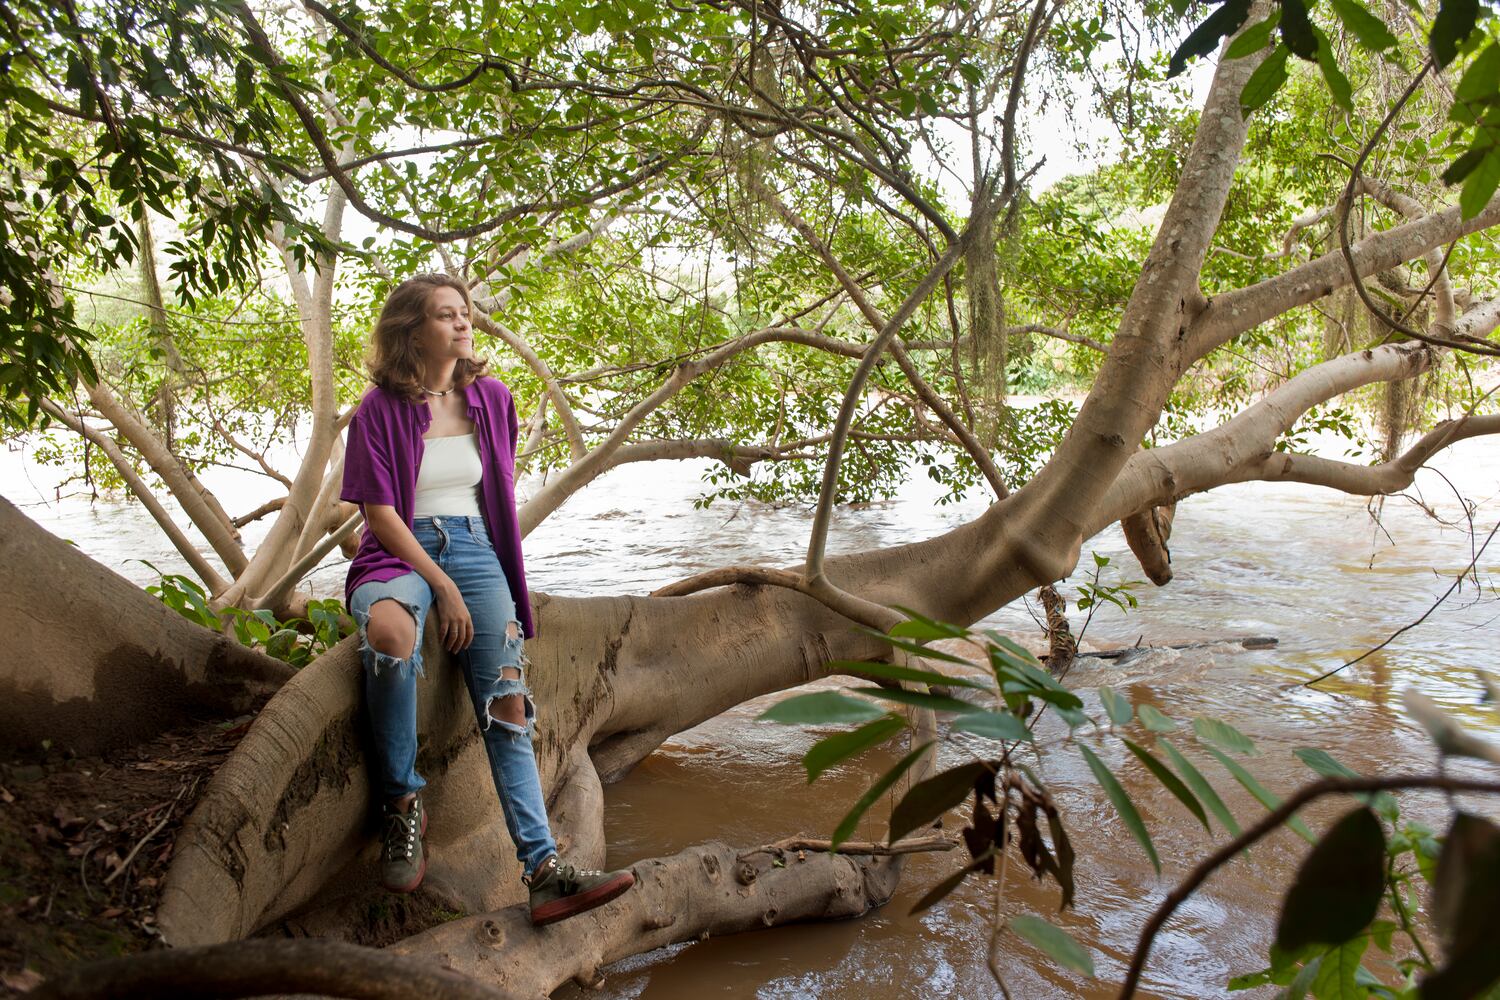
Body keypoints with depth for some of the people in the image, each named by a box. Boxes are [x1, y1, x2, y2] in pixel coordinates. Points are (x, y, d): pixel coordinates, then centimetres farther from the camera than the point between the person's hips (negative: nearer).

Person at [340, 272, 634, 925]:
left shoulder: (492, 399, 11)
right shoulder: (380, 409, -2)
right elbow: (380, 511, -7)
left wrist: (501, 589, 18)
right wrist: (443, 587, -15)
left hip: (475, 549, 4)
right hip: (400, 552, -3)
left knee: (507, 702, -14)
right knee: (390, 630, -39)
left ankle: (543, 869, -20)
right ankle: (402, 803, -20)